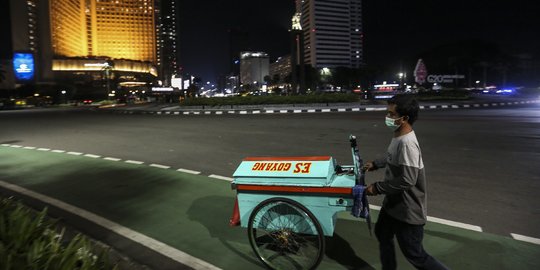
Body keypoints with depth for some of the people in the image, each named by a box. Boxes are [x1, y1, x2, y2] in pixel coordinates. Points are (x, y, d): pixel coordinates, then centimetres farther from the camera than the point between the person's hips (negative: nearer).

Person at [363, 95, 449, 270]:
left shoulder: (407, 143, -30)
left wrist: (377, 187, -23)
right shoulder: (398, 137, 1)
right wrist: (376, 164, 15)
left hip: (408, 210, -10)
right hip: (393, 203, 10)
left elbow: (407, 180, -32)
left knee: (414, 255, 6)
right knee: (382, 234, 26)